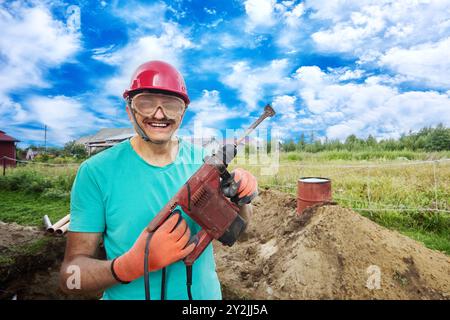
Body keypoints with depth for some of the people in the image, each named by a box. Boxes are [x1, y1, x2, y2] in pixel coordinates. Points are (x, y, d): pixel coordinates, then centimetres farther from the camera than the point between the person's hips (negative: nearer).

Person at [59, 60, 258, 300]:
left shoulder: (202, 160, -11)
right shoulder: (96, 172, -17)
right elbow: (70, 276, -14)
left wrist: (241, 201, -20)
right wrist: (131, 266, -32)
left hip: (205, 293, 3)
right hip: (128, 295, -2)